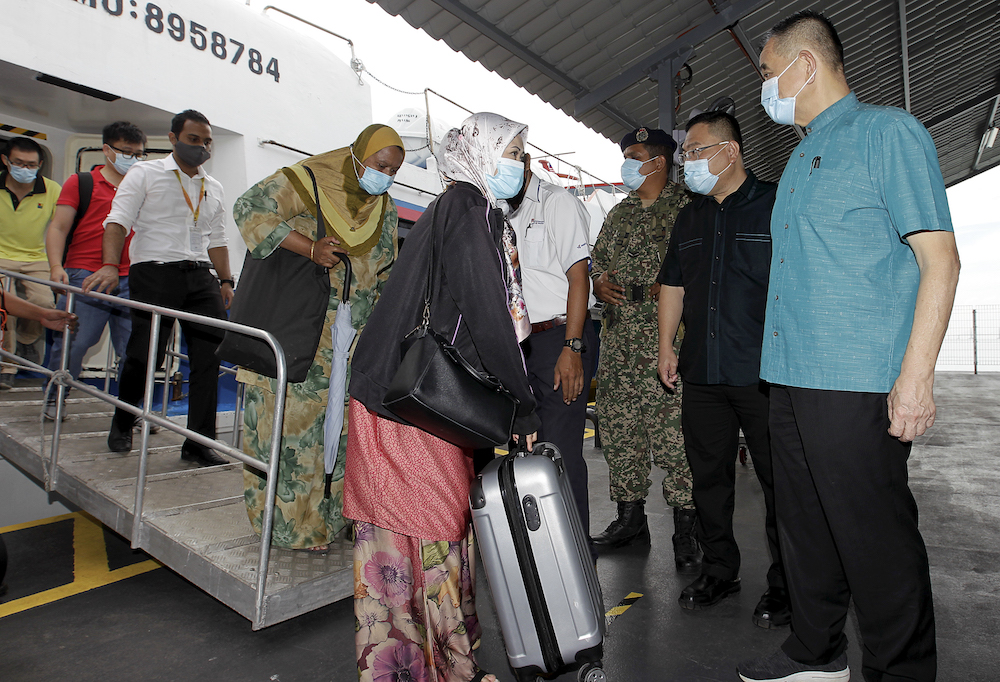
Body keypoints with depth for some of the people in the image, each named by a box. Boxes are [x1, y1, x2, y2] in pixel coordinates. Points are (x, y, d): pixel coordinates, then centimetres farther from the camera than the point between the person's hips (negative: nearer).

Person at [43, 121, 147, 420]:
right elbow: (58, 227, 4)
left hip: (130, 281, 2)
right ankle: (54, 399, 20)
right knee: (72, 342, -1)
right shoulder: (81, 182, 9)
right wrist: (56, 266, -10)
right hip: (84, 276, -2)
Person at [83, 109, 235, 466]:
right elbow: (118, 221, -4)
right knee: (144, 354, -6)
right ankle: (121, 423, 24)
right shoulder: (145, 173, 6)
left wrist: (225, 280, 10)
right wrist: (110, 265, -20)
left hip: (201, 277, 5)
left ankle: (199, 442, 2)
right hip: (155, 273, -4)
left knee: (210, 355, -5)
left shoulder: (213, 188, 21)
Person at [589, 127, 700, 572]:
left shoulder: (685, 208, 5)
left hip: (669, 335, -6)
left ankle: (686, 528, 4)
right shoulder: (618, 214, 23)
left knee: (674, 429, -7)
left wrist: (671, 287, -17)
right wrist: (598, 283, 3)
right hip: (618, 335, 6)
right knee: (618, 428, 7)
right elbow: (596, 265, 24)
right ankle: (630, 515, 20)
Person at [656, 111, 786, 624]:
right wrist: (666, 347, 15)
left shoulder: (776, 205, 0)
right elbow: (672, 284, 21)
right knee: (708, 475, 11)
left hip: (763, 372, -5)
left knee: (779, 481, 3)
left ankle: (784, 585, 20)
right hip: (701, 372, 6)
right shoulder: (689, 218, 18)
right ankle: (719, 571, 27)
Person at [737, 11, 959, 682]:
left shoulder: (889, 131, -3)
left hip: (858, 382, -8)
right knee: (806, 525, 16)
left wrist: (915, 375, -18)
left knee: (876, 538, 3)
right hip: (791, 377, 8)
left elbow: (939, 257, -10)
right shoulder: (801, 157, 21)